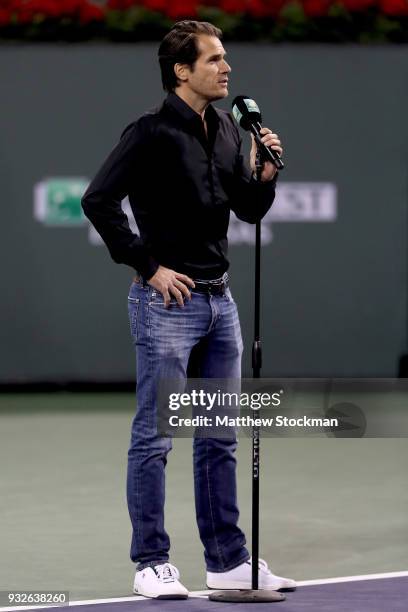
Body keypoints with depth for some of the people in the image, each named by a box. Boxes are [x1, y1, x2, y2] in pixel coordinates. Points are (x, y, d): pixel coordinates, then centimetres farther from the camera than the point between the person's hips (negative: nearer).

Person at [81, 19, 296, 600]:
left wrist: (266, 171, -4)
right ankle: (151, 564, 8)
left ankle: (229, 561, 20)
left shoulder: (226, 129, 10)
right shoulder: (152, 132, -12)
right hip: (168, 301, -8)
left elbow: (249, 210, 16)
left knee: (219, 439, 12)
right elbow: (98, 200, -18)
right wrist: (148, 266, -15)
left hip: (219, 299, 8)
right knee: (153, 438, 0)